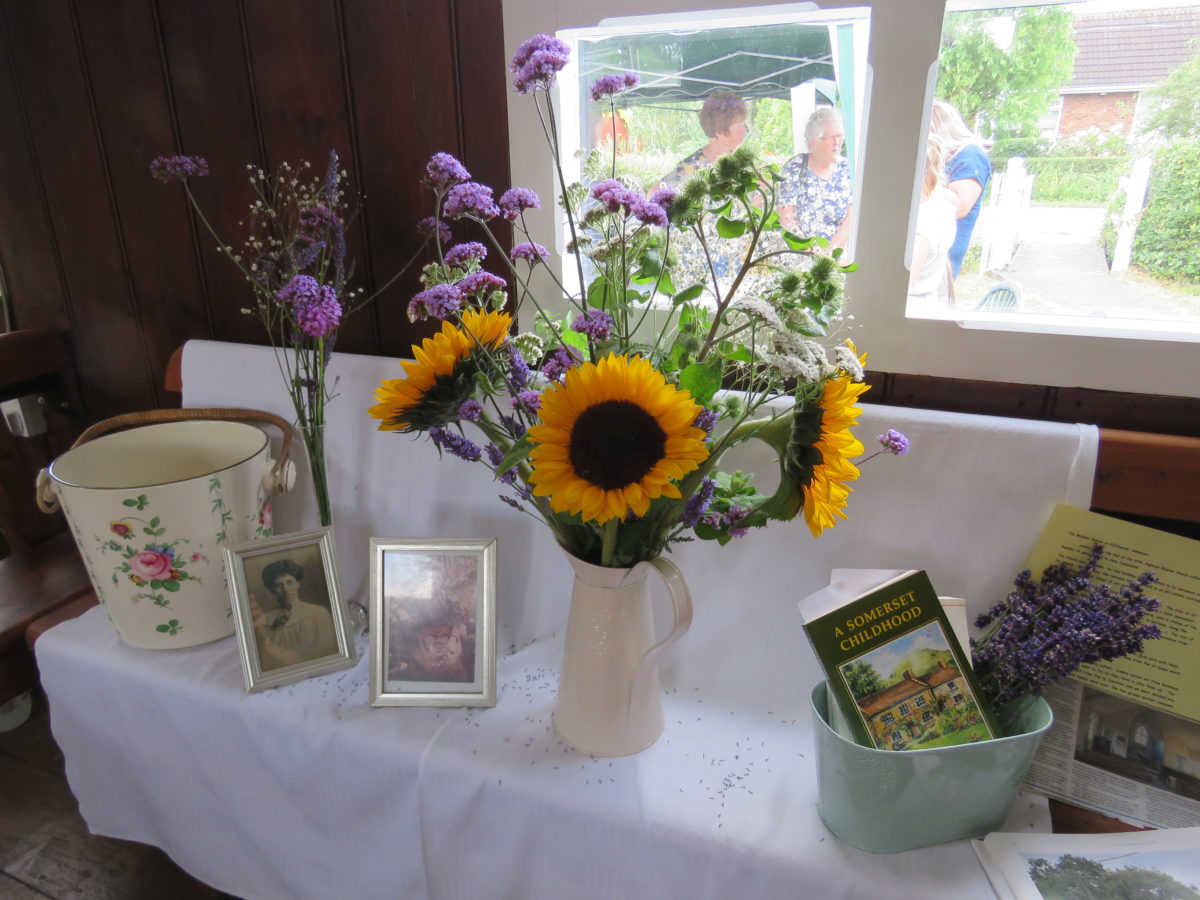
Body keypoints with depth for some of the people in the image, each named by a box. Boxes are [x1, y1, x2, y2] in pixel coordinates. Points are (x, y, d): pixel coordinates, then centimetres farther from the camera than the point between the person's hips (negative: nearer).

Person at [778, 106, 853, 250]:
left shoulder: (846, 167, 6)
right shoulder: (794, 168, -1)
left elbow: (852, 217, 1)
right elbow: (786, 218, -6)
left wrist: (832, 248, -14)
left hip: (837, 251, 2)